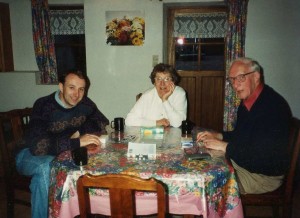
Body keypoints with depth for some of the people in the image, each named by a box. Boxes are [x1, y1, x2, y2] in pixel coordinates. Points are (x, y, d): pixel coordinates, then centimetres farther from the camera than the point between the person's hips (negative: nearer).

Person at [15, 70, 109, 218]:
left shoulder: (85, 104, -8)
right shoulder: (44, 106, -26)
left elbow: (103, 124, 1)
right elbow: (37, 146, -38)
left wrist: (80, 131, -16)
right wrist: (77, 142, -39)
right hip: (31, 156, -4)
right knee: (47, 166, -38)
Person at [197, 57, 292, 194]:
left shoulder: (274, 105, -24)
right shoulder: (246, 102, 6)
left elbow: (263, 153, -29)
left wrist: (224, 146, -22)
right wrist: (218, 136, 2)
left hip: (264, 176, -8)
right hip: (240, 163, 8)